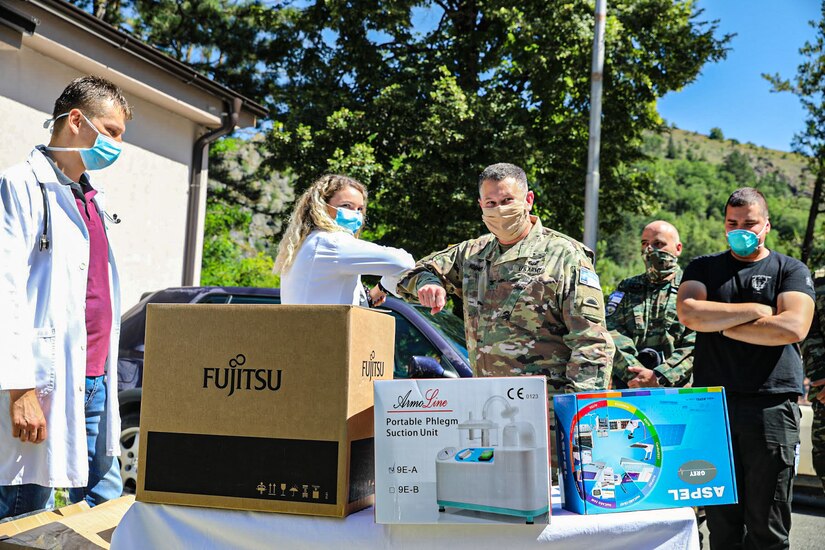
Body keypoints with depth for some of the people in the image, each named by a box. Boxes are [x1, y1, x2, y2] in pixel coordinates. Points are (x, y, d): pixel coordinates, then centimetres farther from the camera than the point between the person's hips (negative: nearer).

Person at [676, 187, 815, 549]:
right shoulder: (703, 268, 13)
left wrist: (723, 325, -5)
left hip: (772, 407, -1)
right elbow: (688, 313, -7)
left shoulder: (791, 270, 8)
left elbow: (793, 327, -11)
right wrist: (756, 310, -6)